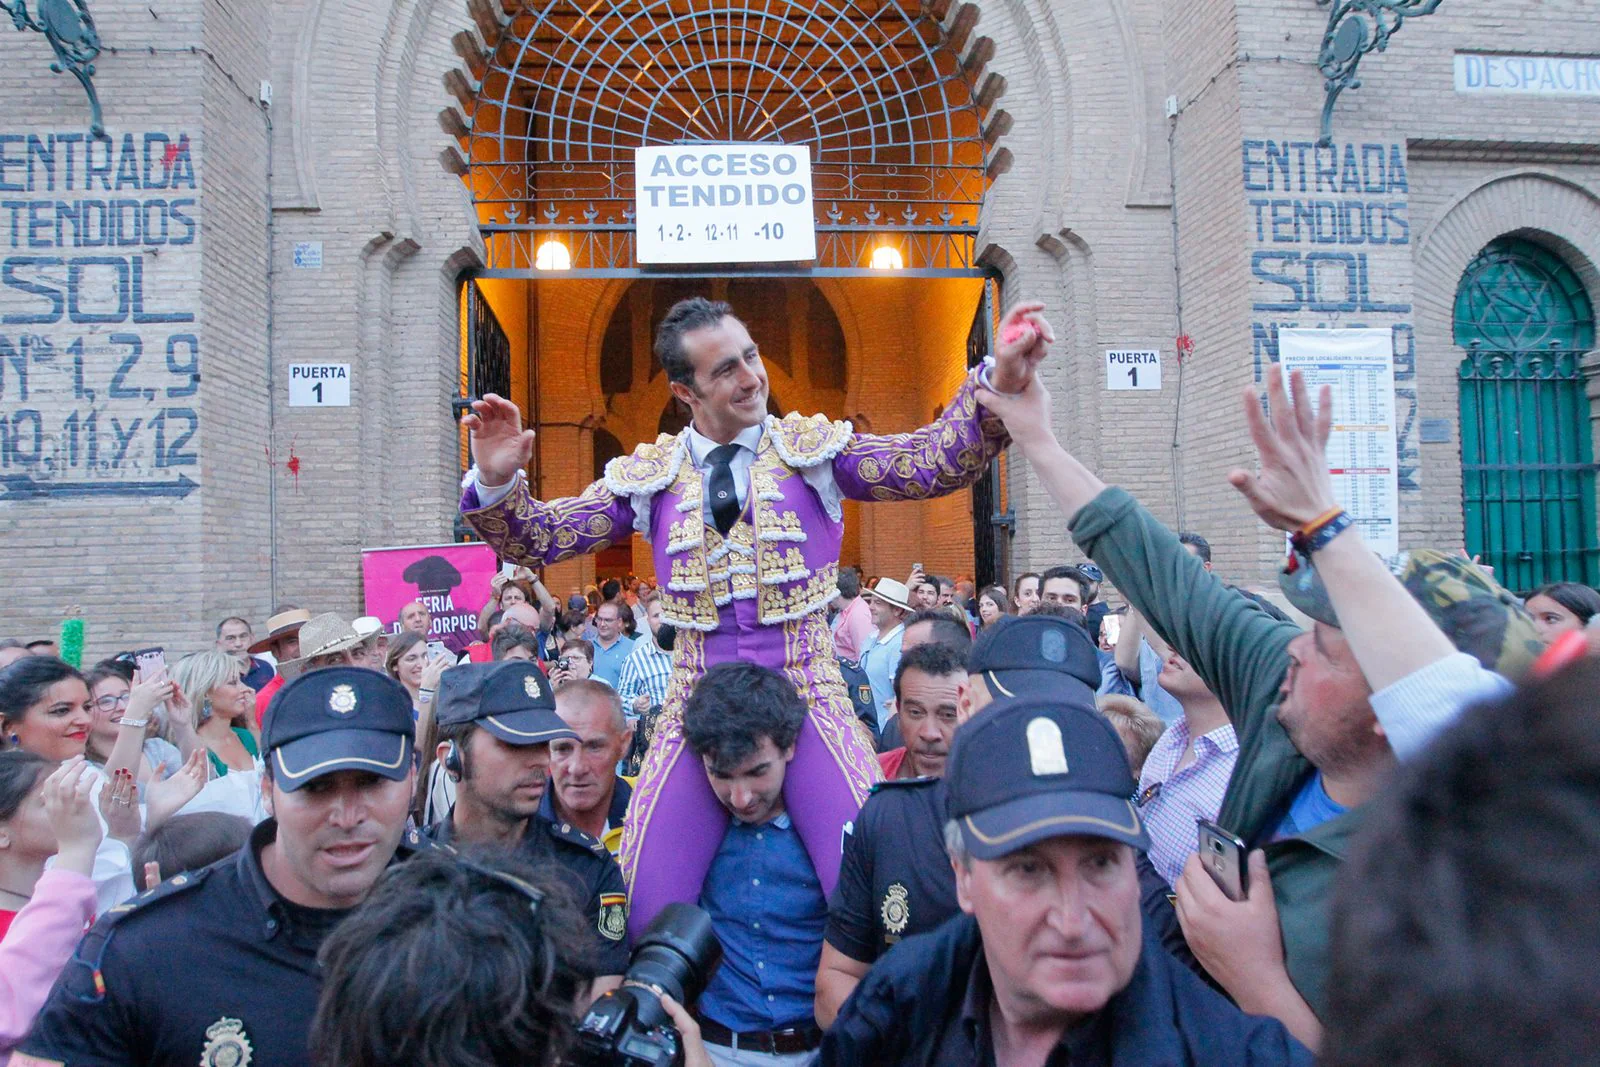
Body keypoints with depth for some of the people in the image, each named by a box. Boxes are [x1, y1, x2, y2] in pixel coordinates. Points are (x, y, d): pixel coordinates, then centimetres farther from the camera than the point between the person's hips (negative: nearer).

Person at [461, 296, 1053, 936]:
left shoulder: (812, 448, 2)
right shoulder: (650, 475, 6)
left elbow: (936, 463, -9)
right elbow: (537, 540, 5)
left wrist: (997, 382, -25)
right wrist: (496, 482, -15)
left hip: (807, 697, -1)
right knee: (647, 910, -1)